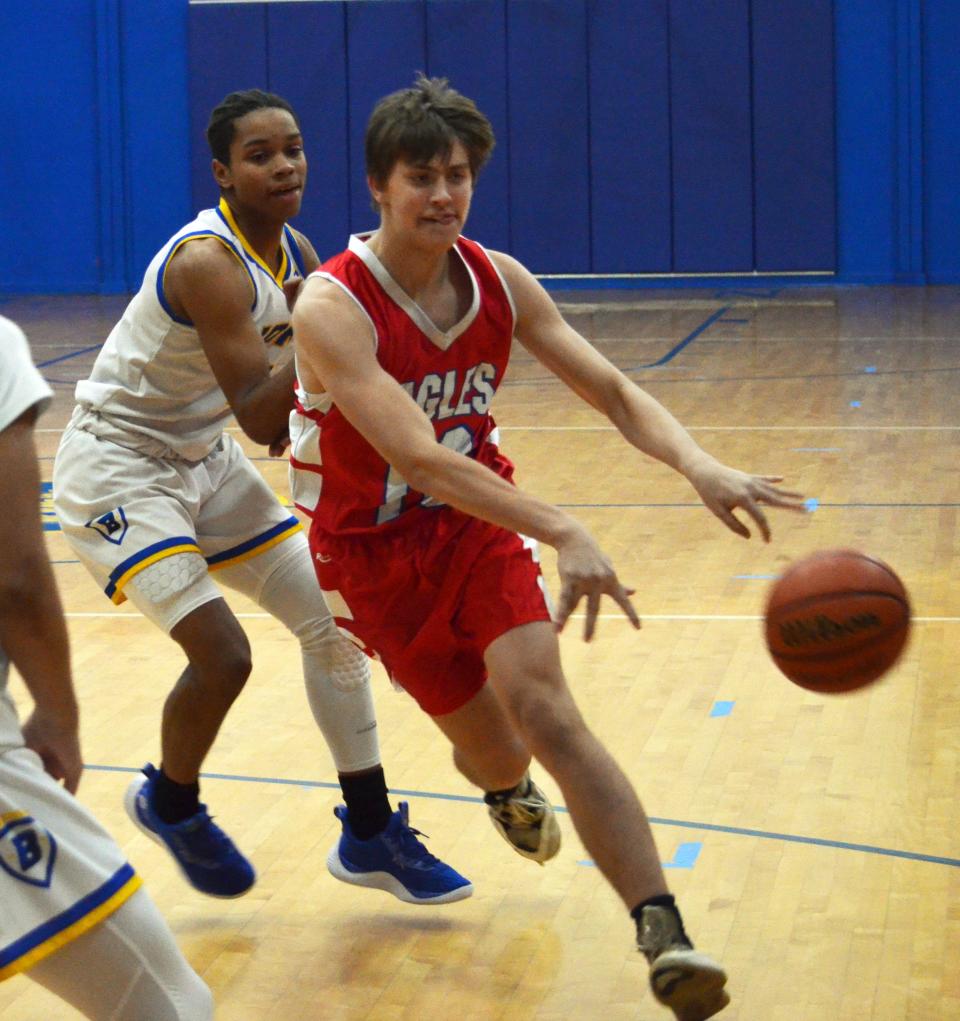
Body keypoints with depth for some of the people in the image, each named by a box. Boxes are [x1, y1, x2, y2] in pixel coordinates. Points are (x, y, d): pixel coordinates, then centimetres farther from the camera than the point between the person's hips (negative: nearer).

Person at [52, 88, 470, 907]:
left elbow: (271, 417, 11)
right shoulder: (207, 262, -27)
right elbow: (258, 416, -32)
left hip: (204, 460, 9)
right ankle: (170, 803, 12)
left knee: (332, 619, 5)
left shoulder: (297, 256, 0)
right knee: (222, 654, -20)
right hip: (116, 467, -9)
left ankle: (370, 834, 17)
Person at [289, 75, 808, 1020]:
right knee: (492, 750, 6)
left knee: (543, 710, -19)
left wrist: (698, 464, -29)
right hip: (376, 549, -2)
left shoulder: (500, 281, -8)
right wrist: (561, 532, -48)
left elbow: (612, 390, -8)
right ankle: (509, 788, 48)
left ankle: (664, 938, -27)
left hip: (478, 523, 3)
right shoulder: (332, 307, -26)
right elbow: (416, 457, -37)